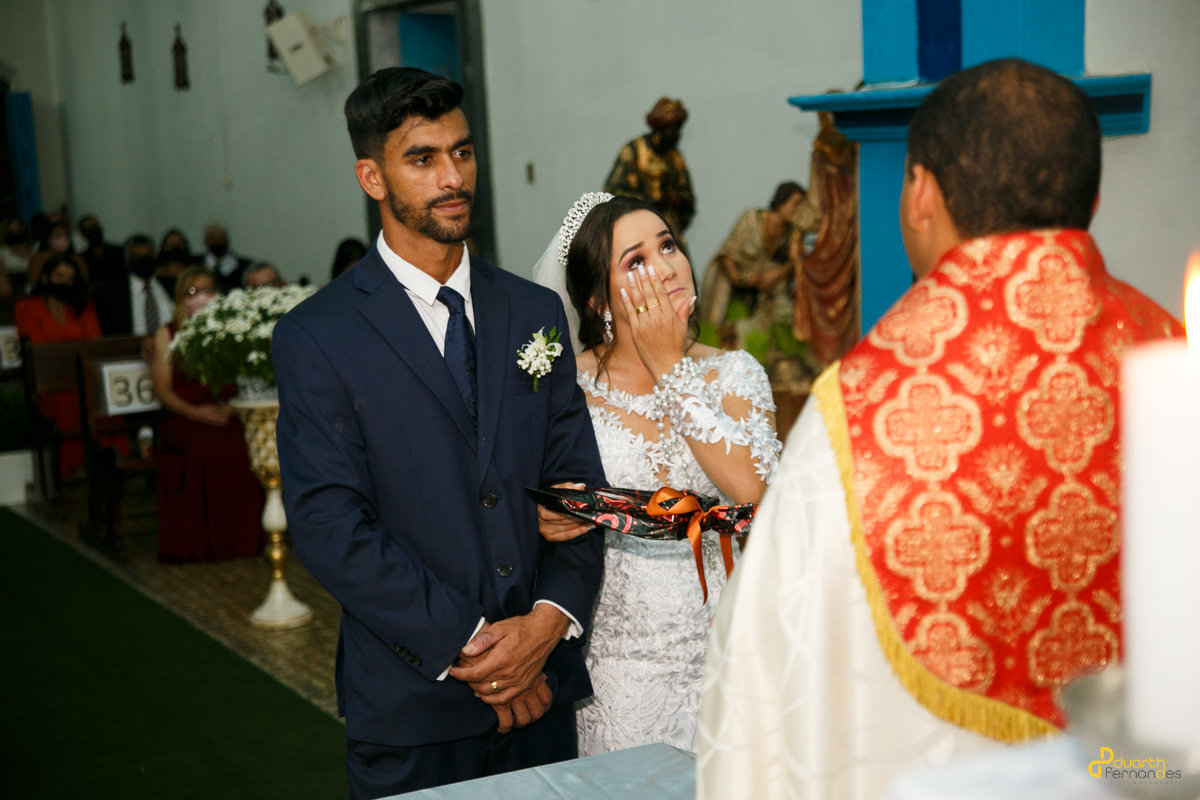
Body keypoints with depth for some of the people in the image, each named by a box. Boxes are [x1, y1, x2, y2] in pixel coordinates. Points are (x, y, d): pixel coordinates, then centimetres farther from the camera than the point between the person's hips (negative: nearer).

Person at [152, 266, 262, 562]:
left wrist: (231, 407, -11)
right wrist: (195, 412, -13)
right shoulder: (166, 335, 11)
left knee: (240, 445, -32)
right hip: (182, 417, -2)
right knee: (203, 448, -35)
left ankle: (239, 537, -19)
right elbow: (163, 390, 4)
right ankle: (201, 542, -23)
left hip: (225, 413, 2)